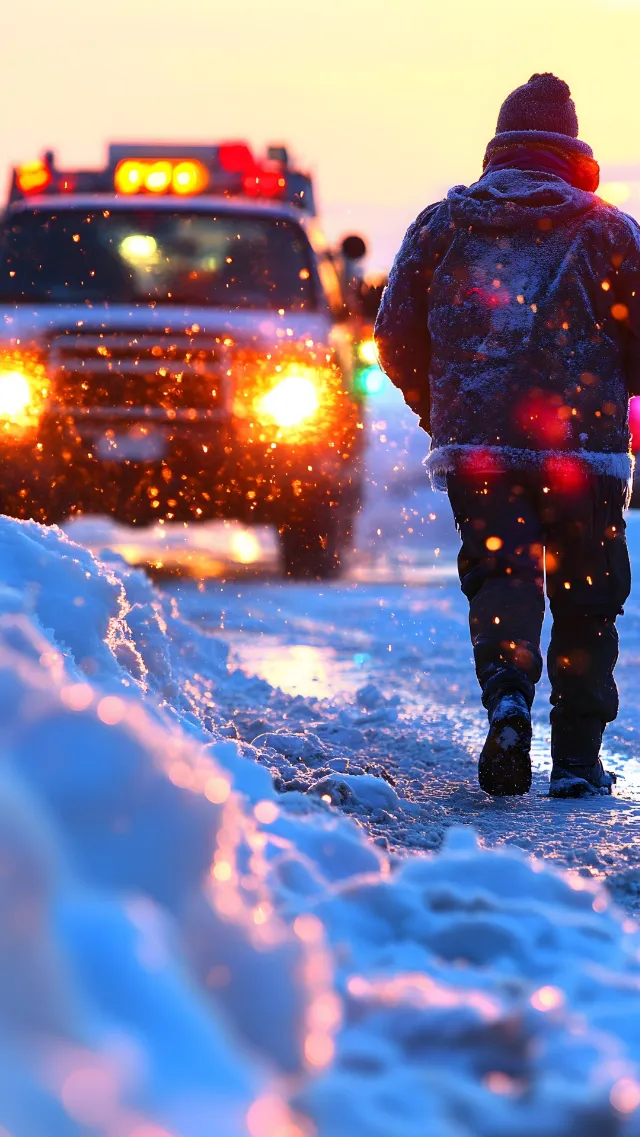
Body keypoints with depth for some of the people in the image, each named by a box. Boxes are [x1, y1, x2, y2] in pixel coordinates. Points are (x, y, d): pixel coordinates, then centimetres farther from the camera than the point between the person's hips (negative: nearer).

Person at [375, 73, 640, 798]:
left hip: (473, 445, 1)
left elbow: (394, 337, 12)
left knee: (500, 576, 1)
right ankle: (577, 759, 7)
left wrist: (437, 410, 27)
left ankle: (506, 694, -28)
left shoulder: (441, 225, 10)